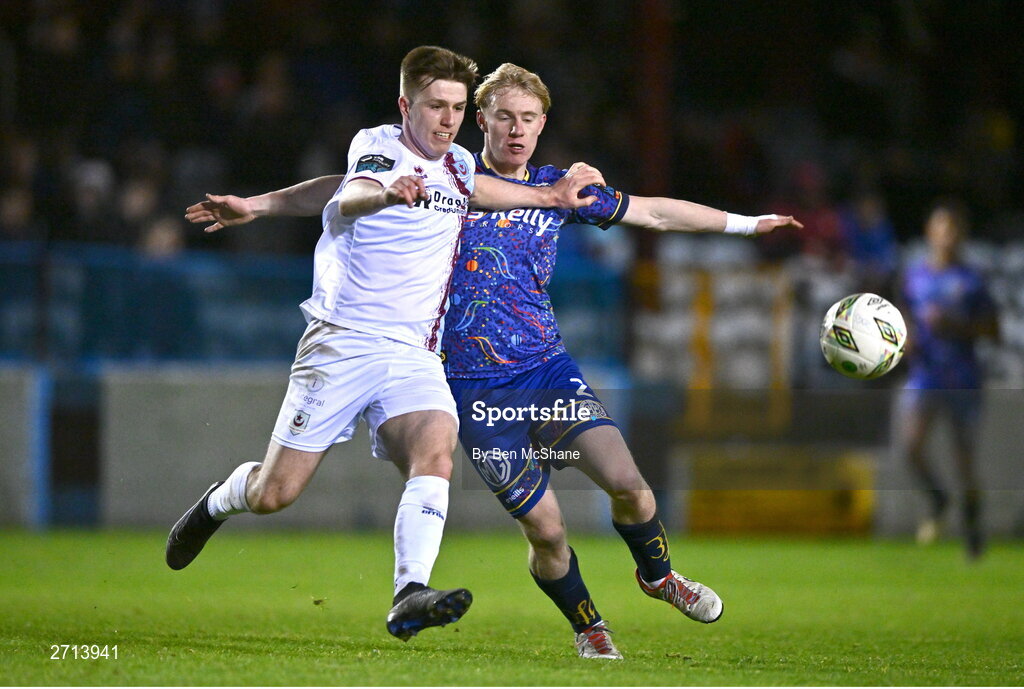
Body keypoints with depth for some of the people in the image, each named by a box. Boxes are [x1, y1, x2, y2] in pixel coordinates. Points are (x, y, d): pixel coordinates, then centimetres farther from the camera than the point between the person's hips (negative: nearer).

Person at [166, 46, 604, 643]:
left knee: (435, 457, -27)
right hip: (342, 342, -4)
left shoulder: (459, 165, 15)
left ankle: (411, 595, -41)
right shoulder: (377, 146, -7)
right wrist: (387, 192, -51)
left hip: (414, 357, 4)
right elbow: (353, 196, -29)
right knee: (274, 494, -2)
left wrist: (552, 196, 32)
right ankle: (216, 503, 33)